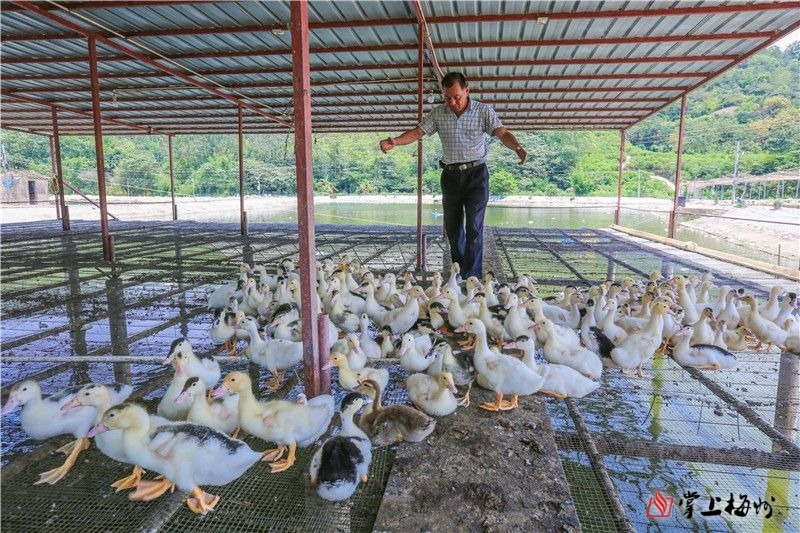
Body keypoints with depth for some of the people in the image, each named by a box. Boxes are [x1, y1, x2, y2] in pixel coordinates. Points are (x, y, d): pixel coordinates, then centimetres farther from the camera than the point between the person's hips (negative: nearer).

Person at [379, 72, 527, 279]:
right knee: (452, 227, 11)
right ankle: (460, 270, 30)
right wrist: (395, 141, -22)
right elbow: (417, 132, -3)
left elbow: (502, 133, -15)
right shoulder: (438, 113, 3)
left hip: (476, 174, -3)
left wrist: (517, 148, -36)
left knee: (474, 227, -8)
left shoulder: (484, 111, -4)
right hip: (451, 175, 4)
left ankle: (473, 277, -2)